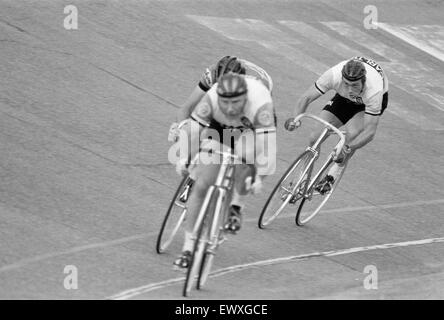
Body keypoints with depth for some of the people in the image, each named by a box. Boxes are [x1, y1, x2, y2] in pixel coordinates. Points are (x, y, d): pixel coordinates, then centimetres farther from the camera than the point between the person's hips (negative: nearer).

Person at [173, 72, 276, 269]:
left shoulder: (259, 104, -40)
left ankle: (236, 207, -5)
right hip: (219, 128, 2)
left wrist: (260, 177, -47)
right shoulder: (211, 99, -34)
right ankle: (188, 248, 2)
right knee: (201, 186, -9)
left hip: (253, 128, -2)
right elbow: (191, 128, -25)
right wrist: (183, 158, -31)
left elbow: (266, 142, -42)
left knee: (244, 153, -35)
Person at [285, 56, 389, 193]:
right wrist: (295, 118, -44)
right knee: (315, 138, -12)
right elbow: (307, 97, -26)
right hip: (344, 99, 3)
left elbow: (370, 132, -40)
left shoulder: (373, 90, -43)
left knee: (352, 133, -32)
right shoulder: (334, 75, -37)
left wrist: (348, 148, -54)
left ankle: (335, 173, -7)